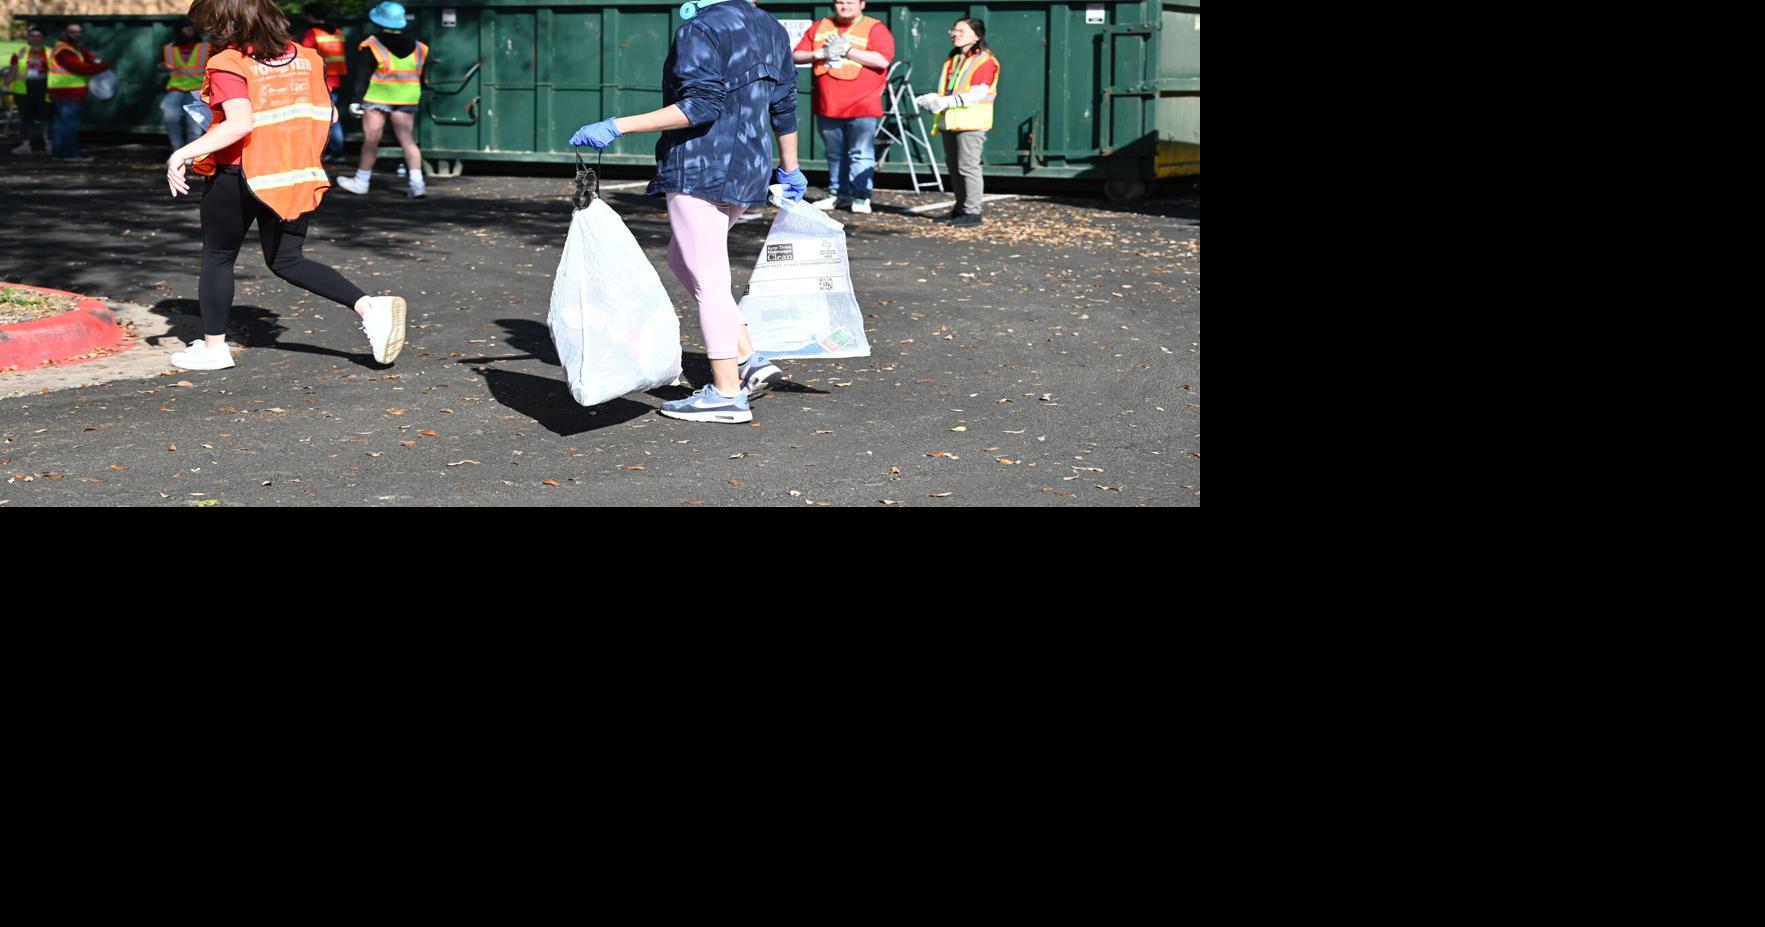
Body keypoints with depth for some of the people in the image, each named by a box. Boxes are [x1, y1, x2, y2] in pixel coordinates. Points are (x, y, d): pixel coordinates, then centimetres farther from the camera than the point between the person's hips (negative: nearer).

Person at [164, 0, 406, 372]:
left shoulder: (228, 65, -14)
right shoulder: (304, 57, 4)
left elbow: (240, 123, -27)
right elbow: (327, 115, 5)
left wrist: (183, 154, -28)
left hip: (239, 177, -6)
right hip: (294, 178, 6)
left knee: (217, 257, 14)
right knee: (287, 261, 15)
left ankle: (213, 347, 20)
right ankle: (371, 307, -3)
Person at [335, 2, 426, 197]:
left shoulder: (372, 46, -6)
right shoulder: (416, 48, 8)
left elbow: (362, 76, -10)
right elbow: (421, 77, 15)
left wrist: (356, 99, -11)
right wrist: (418, 96, 28)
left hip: (377, 99, -4)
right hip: (407, 100, 4)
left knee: (370, 140, 2)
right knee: (408, 141, 5)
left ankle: (361, 181, 11)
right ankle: (417, 182, -6)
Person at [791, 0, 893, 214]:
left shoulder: (875, 29, -2)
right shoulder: (820, 27, 13)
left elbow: (883, 60, -18)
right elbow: (797, 56, 10)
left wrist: (847, 50, -16)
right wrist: (820, 54, -10)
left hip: (863, 107, -5)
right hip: (827, 106, 5)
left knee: (861, 154, -6)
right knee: (835, 154, 11)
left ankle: (861, 196, -4)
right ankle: (838, 194, 20)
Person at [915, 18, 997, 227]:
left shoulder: (984, 61, -8)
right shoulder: (952, 60, 20)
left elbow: (978, 94, -18)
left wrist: (948, 101, -26)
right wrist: (933, 99, 3)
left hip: (971, 123, -9)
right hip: (949, 121, 9)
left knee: (968, 166, -10)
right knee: (953, 165, 11)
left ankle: (972, 211, -8)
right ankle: (961, 207, 21)